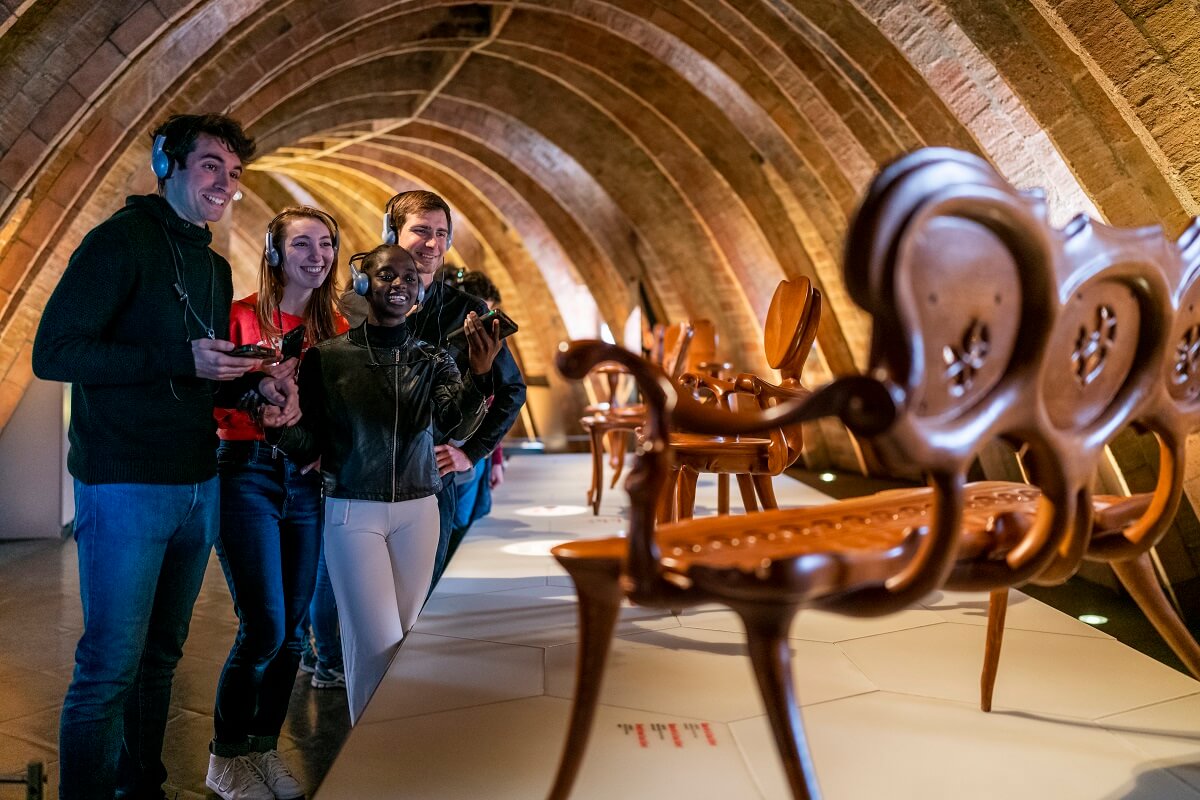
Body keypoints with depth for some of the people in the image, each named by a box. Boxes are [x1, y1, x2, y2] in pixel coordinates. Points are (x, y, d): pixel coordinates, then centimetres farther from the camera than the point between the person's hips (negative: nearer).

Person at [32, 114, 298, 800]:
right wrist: (180, 359, -21)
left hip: (199, 484, 7)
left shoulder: (216, 267, 17)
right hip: (125, 485, -7)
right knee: (111, 668, -2)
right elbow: (53, 352, -14)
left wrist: (255, 384, 2)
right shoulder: (122, 240, -7)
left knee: (162, 655, 17)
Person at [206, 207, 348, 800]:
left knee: (293, 626, 8)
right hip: (247, 474, -4)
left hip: (307, 480, 5)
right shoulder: (241, 316, -3)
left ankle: (264, 747, 27)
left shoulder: (334, 326, 10)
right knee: (264, 627, -6)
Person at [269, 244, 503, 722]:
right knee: (379, 645, -6)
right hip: (352, 512, -2)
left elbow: (457, 424, -15)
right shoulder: (328, 356, -2)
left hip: (417, 512, 3)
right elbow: (308, 446, 0)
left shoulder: (432, 359, 2)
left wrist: (480, 373, -34)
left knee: (400, 637, 11)